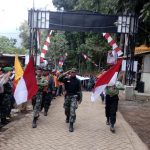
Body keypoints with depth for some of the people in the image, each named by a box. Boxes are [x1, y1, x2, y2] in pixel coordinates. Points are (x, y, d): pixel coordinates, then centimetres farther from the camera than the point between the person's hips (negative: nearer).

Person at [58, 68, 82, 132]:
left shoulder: (77, 81, 0)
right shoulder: (67, 79, 2)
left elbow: (79, 90, 2)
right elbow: (59, 79, -13)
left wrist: (80, 98, -1)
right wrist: (65, 73, -13)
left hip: (74, 97, -2)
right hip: (67, 96, 2)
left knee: (72, 111, -13)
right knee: (66, 110, 16)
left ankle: (71, 125, -9)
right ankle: (68, 117, 48)